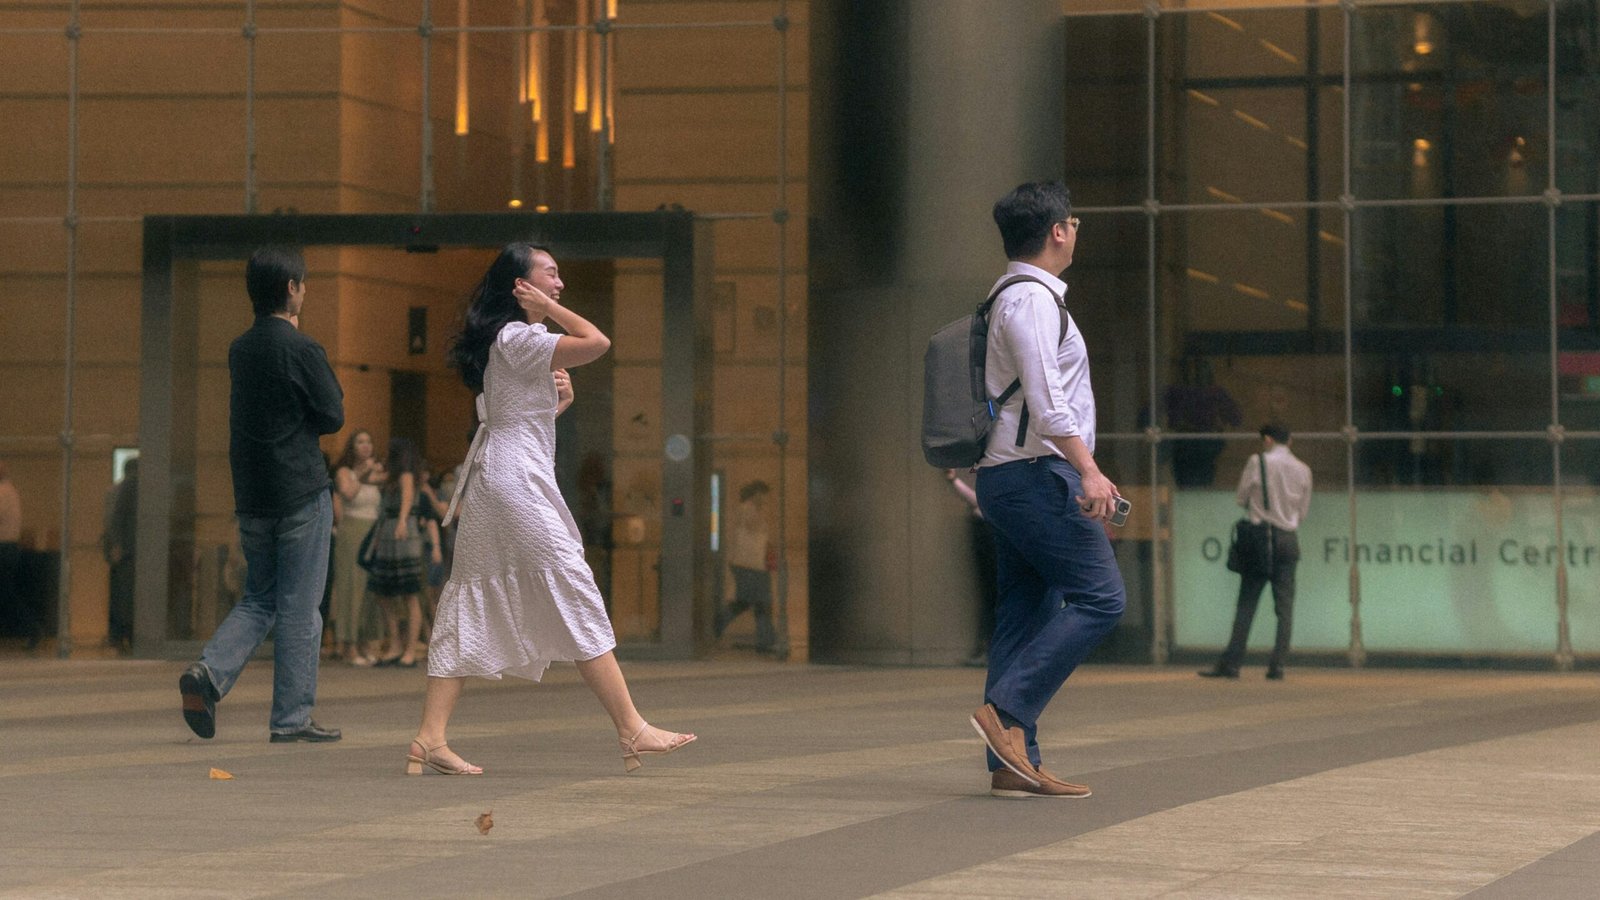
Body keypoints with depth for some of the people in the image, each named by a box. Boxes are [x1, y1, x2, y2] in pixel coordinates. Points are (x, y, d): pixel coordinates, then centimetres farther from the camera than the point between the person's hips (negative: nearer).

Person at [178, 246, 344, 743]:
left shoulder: (240, 349, 9)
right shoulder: (301, 350, -12)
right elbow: (333, 417, -9)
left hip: (252, 495, 6)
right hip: (301, 491, -6)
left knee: (258, 600, 15)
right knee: (299, 608, 1)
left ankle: (210, 671, -8)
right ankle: (291, 717, 2)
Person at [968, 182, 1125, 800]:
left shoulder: (1020, 297, 22)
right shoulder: (1032, 298, -10)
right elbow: (1046, 400, -20)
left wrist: (1080, 475, 25)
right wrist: (1089, 470, -26)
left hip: (1011, 476, 10)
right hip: (1037, 473, -10)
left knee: (1026, 613, 6)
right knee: (1098, 596, -13)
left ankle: (1013, 764, 4)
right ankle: (1006, 710, -17)